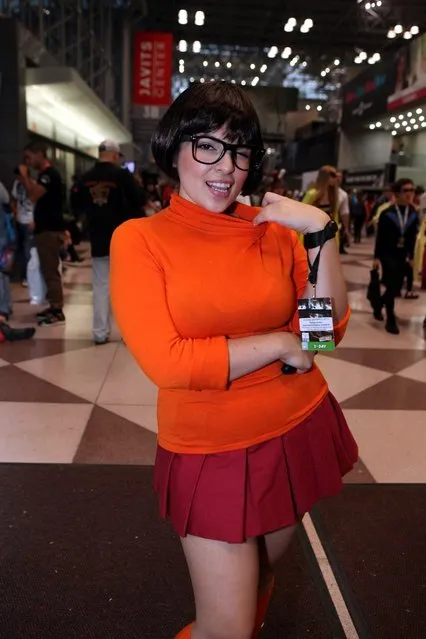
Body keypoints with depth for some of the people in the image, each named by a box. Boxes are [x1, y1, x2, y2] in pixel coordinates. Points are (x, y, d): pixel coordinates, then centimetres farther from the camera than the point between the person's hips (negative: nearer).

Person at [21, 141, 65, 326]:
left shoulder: (50, 174, -13)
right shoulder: (44, 174, 18)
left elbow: (33, 195, -22)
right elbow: (35, 195, 18)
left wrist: (24, 175, -10)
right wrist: (26, 177, 8)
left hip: (51, 230, -10)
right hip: (45, 228, 10)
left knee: (51, 270, -9)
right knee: (48, 270, 13)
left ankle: (58, 311, -6)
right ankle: (53, 307, 19)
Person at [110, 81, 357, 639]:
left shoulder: (273, 229, -2)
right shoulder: (139, 240, -10)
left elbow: (328, 328, -6)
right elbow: (166, 362, -19)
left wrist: (321, 233, -16)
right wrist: (279, 344, -15)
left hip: (299, 431, 4)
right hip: (210, 451, -3)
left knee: (261, 574, 26)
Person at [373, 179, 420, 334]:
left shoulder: (414, 214, 3)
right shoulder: (387, 213, -10)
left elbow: (412, 238, 7)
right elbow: (380, 237, -8)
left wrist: (411, 257, 7)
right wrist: (376, 257, -10)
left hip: (402, 255, 5)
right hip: (388, 254, -5)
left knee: (397, 287, 8)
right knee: (392, 286, -10)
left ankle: (379, 304, 37)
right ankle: (391, 320, 0)